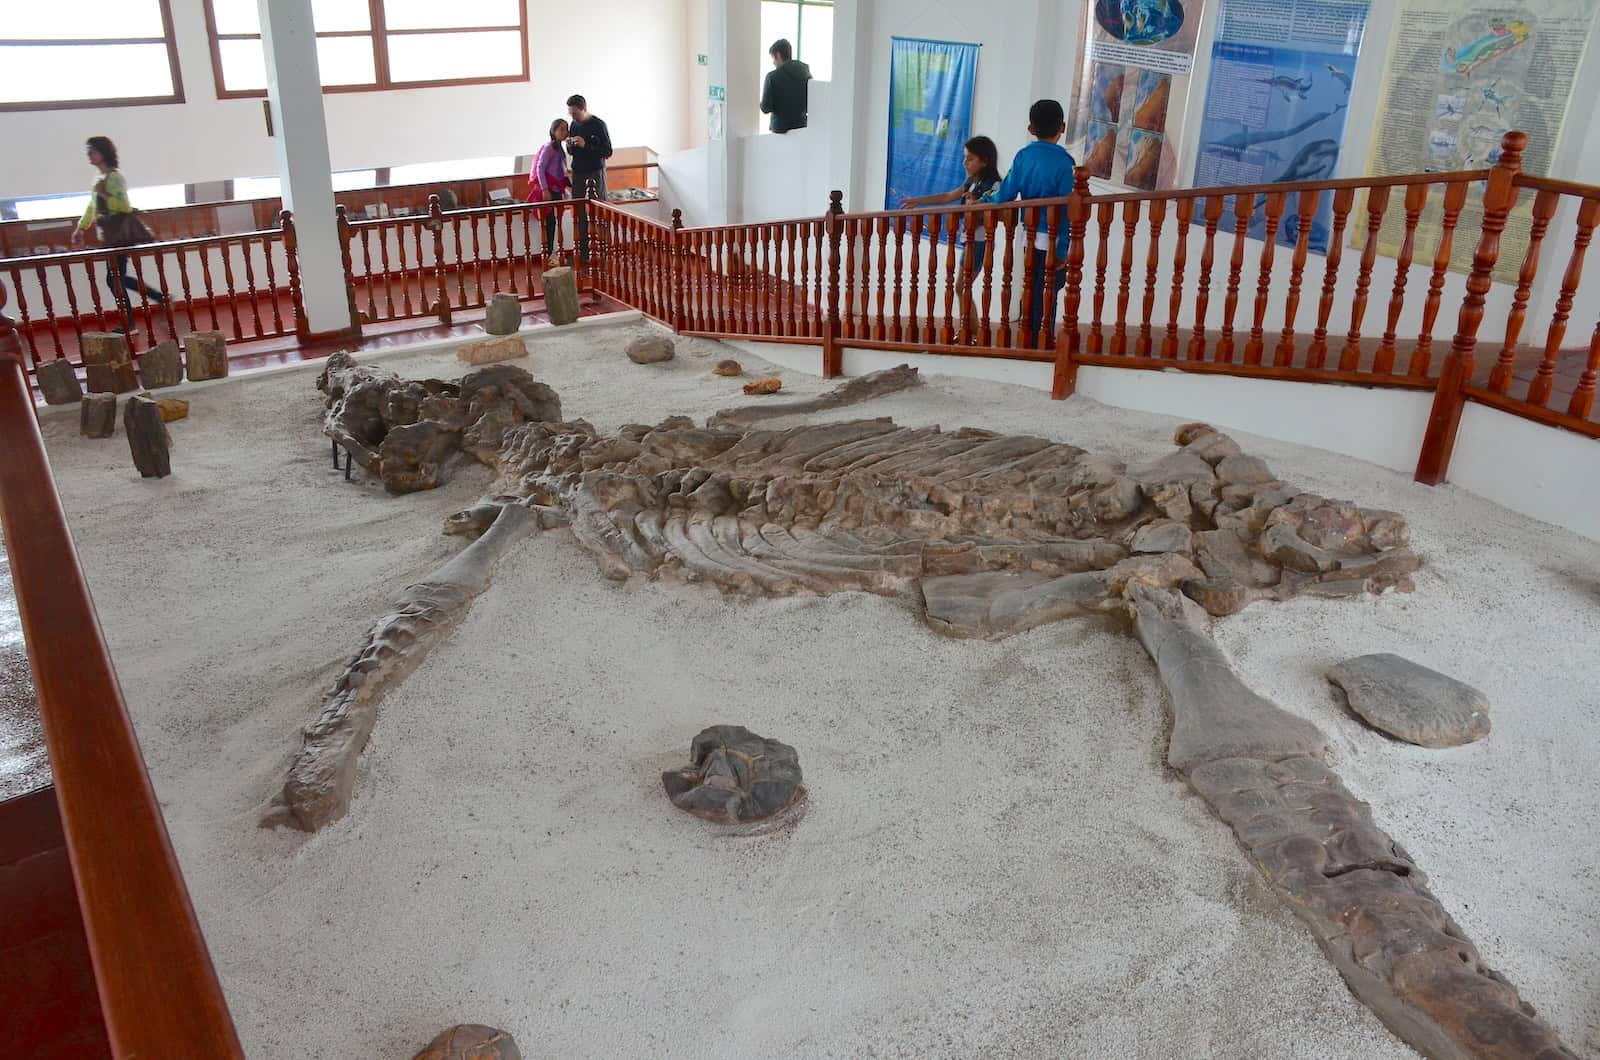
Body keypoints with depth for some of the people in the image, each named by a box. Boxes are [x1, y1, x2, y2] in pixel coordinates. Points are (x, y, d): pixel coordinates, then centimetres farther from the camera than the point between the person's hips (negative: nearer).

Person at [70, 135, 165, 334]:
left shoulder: (115, 176, -12)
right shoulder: (100, 177, 15)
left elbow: (124, 206, -21)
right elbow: (92, 206, 25)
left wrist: (103, 193, -17)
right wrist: (81, 228, 24)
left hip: (121, 234, -9)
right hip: (111, 235, 9)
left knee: (114, 278, -6)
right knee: (119, 277, 10)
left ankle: (128, 324, 2)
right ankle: (162, 298, 16)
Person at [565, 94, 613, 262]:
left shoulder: (598, 125, -10)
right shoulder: (573, 125, 10)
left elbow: (608, 152, -13)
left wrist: (586, 145, -21)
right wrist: (569, 146, -4)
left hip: (595, 173, -6)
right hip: (578, 174, 6)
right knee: (580, 215, 6)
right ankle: (583, 253, 11)